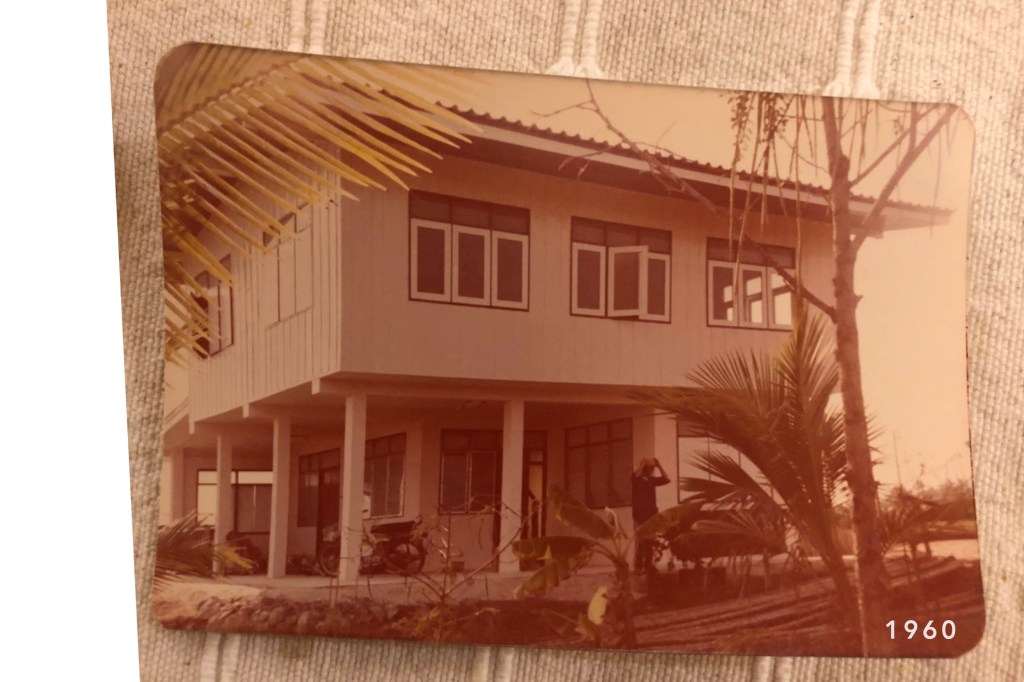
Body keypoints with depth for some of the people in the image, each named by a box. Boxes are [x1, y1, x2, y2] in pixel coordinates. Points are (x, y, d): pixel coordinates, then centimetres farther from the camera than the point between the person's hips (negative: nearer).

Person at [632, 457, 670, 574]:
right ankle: (638, 567, -8)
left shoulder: (652, 479, 14)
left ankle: (648, 566, 12)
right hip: (640, 515, -6)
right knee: (641, 542, -9)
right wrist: (642, 464, -19)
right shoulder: (637, 479, -5)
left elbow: (666, 479, 9)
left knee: (650, 543, 7)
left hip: (652, 514, 6)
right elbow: (636, 475, -28)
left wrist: (659, 466, 4)